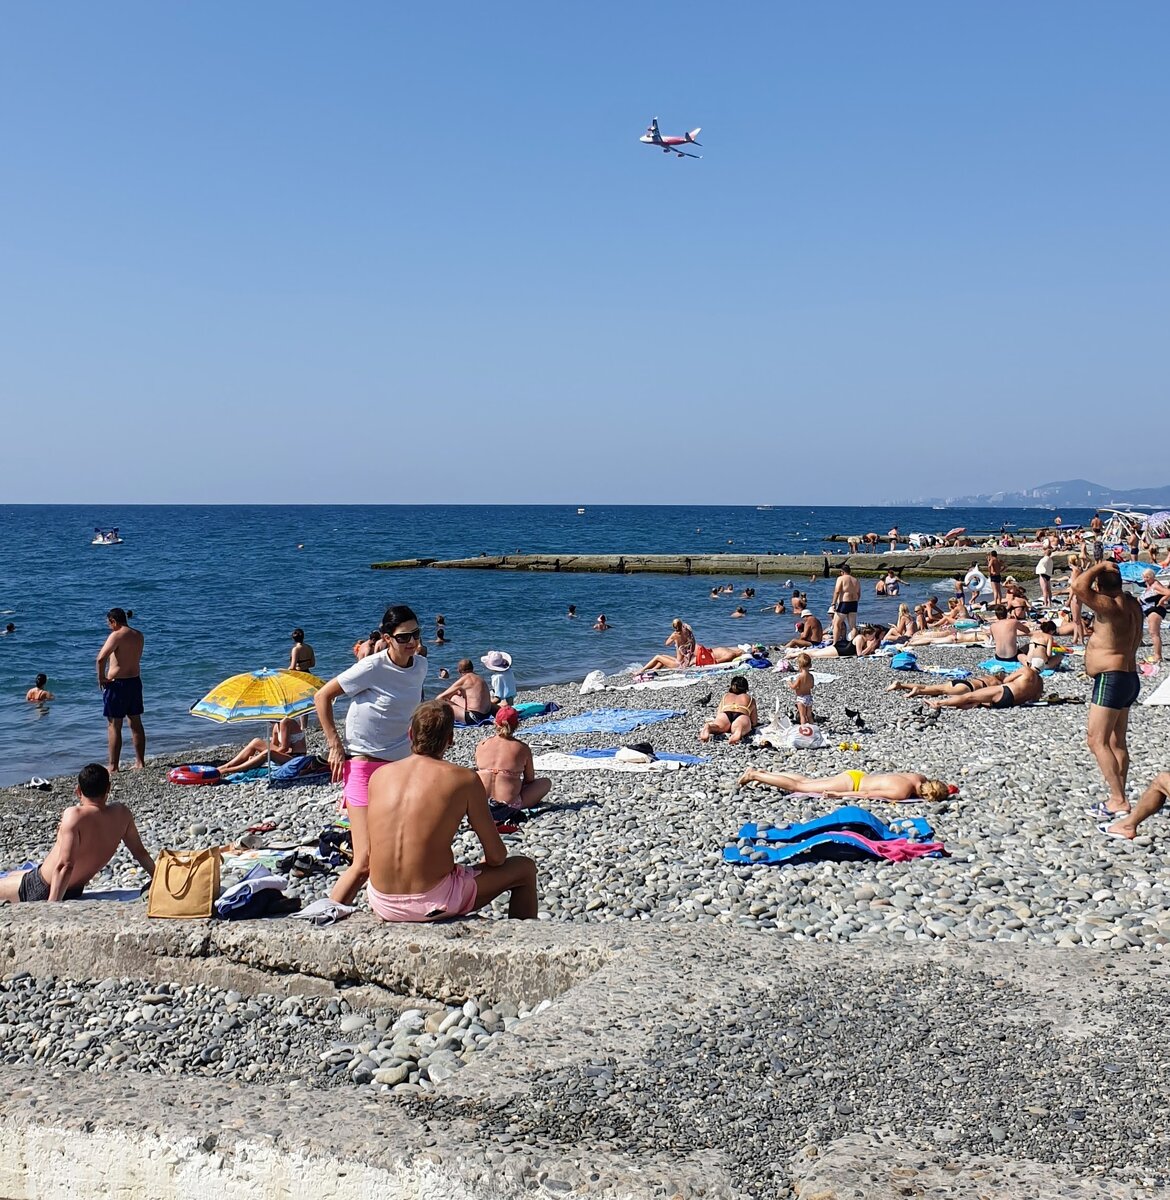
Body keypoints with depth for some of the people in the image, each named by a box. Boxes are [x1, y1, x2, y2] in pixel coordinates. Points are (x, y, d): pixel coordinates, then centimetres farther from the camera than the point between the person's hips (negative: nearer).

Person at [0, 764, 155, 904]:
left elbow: (65, 865, -35)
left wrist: (51, 905, -36)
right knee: (13, 875, 30)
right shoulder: (122, 814, -10)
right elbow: (141, 853, -1)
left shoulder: (74, 816, -28)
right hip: (75, 891, 7)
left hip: (42, 891, -7)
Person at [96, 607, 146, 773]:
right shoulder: (139, 636, 8)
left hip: (117, 683, -7)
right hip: (135, 681, 7)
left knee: (114, 726, -1)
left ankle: (113, 767, 1)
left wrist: (101, 677, -13)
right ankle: (140, 762, 20)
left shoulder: (116, 635, -15)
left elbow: (101, 658, -26)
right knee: (136, 724, 14)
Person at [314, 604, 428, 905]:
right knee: (366, 862, -11)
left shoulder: (420, 666, 1)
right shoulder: (372, 668, -17)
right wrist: (335, 747, -11)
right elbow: (322, 696, -9)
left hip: (400, 764, 7)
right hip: (365, 766, -7)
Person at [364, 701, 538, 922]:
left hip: (382, 904, 5)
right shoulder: (464, 779, -6)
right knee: (525, 869, 17)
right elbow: (496, 857, -2)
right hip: (432, 905, -4)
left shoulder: (379, 775, 5)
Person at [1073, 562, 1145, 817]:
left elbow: (1079, 588, -33)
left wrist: (1098, 567, -17)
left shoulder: (1112, 606, -21)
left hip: (1111, 679, -10)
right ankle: (1119, 798, 17)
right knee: (1117, 743, 13)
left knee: (1097, 740, -8)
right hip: (1128, 677, 10)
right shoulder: (1131, 604, 8)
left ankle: (1119, 801, -11)